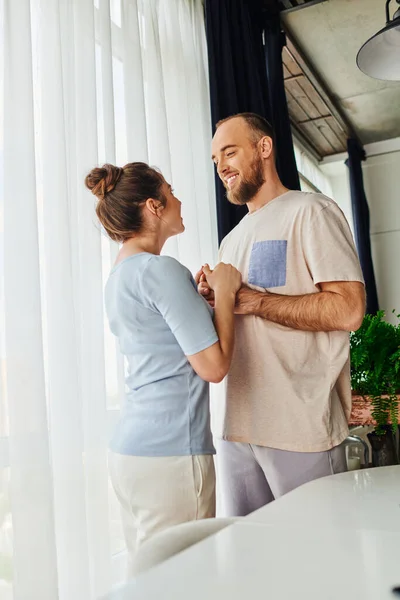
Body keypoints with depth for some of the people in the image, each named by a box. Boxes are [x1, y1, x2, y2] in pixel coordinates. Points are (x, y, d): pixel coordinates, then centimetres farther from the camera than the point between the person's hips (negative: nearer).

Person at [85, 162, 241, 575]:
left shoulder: (119, 274, 15)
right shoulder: (161, 270, -14)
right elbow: (214, 365, -16)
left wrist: (204, 294, 13)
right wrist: (224, 292, -5)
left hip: (129, 448, 10)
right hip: (171, 452, -9)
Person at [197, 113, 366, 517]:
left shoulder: (310, 211, -5)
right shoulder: (231, 241, 19)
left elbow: (347, 310, -17)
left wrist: (250, 299, -15)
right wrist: (213, 299, 0)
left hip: (301, 428, -7)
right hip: (234, 424, 7)